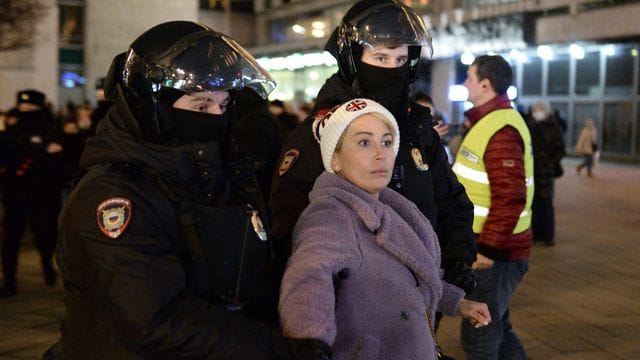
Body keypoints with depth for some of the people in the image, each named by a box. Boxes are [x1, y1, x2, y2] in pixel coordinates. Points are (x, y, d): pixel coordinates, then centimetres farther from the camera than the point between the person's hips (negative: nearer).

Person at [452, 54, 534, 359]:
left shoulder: (501, 131, -21)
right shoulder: (490, 120, 13)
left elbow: (510, 198, -27)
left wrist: (488, 249, -24)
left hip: (494, 252, -10)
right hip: (491, 245, 10)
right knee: (496, 329, 20)